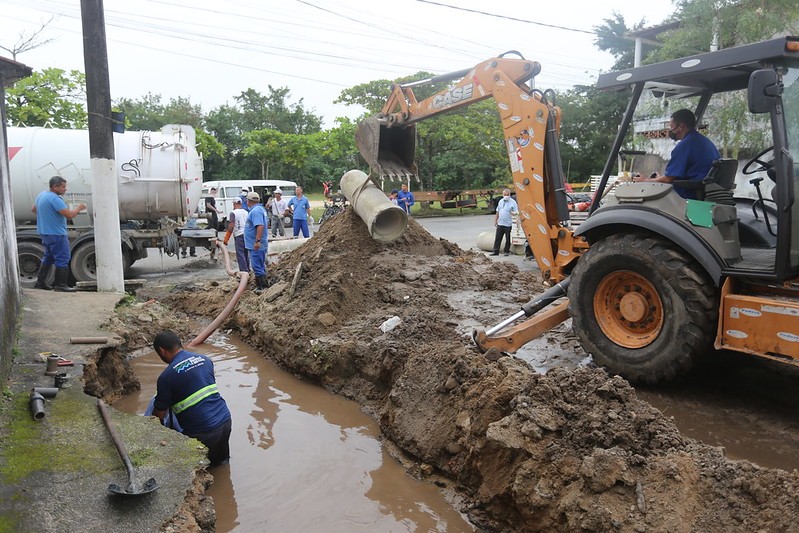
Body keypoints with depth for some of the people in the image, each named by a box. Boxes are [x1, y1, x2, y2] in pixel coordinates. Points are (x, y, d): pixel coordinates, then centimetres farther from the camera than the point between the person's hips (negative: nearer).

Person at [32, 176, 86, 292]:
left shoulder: (42, 194, 12)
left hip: (44, 232, 10)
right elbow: (69, 215, -26)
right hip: (56, 234, -10)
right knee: (62, 259, -5)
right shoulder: (55, 199, -21)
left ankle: (40, 282, 23)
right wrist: (78, 208, -9)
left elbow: (34, 209, 26)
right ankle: (60, 285, -3)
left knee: (48, 257, 20)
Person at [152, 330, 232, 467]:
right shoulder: (205, 360, 6)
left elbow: (159, 414, 0)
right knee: (221, 460, 29)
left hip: (202, 431, -6)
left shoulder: (166, 376, -11)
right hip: (225, 420, 6)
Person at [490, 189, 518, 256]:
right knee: (498, 238, 5)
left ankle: (507, 251, 15)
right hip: (500, 224, 5)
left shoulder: (513, 202, -6)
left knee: (508, 239, 4)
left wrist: (514, 213, -28)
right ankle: (496, 251, 11)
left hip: (508, 224, -5)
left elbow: (516, 212, -8)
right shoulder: (501, 201, 12)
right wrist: (495, 220, 17)